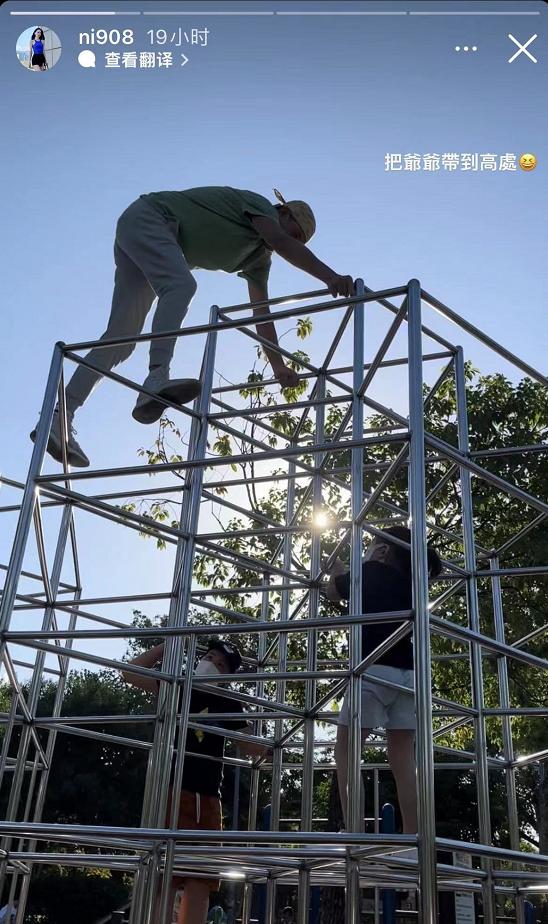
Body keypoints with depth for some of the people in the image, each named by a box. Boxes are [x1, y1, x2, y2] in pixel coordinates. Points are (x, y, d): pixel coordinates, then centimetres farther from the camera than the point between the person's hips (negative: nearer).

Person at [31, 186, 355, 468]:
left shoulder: (260, 258, 16)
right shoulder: (259, 205, -8)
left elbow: (262, 313, 12)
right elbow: (282, 242, -30)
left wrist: (279, 367, 6)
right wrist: (331, 277, -43)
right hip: (146, 218, -9)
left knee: (121, 339, -5)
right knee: (181, 285, -35)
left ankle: (59, 418, -13)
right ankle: (158, 377, -57)